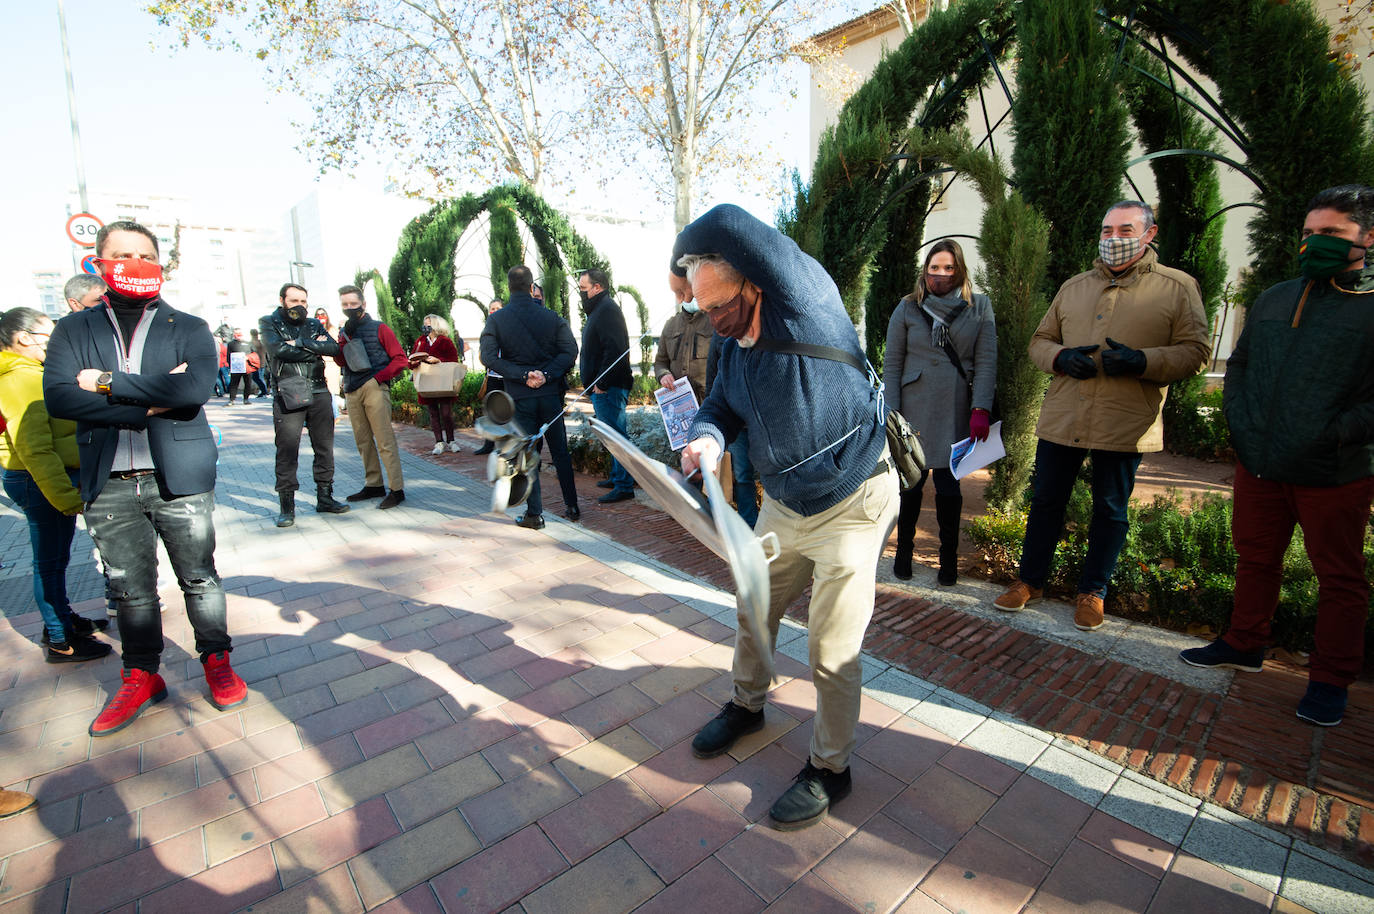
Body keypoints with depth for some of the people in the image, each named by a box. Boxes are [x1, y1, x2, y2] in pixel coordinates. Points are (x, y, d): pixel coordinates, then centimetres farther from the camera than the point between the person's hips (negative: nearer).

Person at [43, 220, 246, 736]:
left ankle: (216, 661, 23)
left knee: (198, 578, 7)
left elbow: (195, 390, -15)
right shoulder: (74, 330, 9)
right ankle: (141, 677, 27)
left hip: (178, 480, -2)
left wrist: (109, 383, -11)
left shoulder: (189, 328, 4)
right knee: (130, 590, 12)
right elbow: (58, 397, -7)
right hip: (109, 487, 2)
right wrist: (147, 405, -15)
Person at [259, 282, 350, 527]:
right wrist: (316, 349, -7)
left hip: (319, 393, 4)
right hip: (288, 395, -3)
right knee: (287, 451, -3)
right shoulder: (269, 323, 7)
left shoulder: (314, 325, 16)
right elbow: (278, 349, -12)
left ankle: (324, 498, 16)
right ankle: (287, 506, 5)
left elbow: (333, 348, -1)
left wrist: (301, 343, -11)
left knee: (324, 448, 6)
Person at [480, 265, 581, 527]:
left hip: (519, 396, -1)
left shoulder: (496, 320, -2)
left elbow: (488, 357, -13)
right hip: (550, 393, 1)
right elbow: (570, 350, -8)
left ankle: (534, 514, 8)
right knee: (560, 451, 11)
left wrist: (523, 375, -15)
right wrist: (547, 374, -14)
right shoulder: (551, 316, 0)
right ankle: (571, 506, 19)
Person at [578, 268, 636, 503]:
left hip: (608, 387, -11)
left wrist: (601, 382, -23)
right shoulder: (598, 309, 21)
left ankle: (624, 486, -4)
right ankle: (617, 478, 27)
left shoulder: (607, 309, -12)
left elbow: (614, 350, -23)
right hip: (602, 387, 11)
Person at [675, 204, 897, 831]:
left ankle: (830, 768, 28)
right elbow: (720, 405, 9)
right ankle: (747, 704, 50)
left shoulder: (803, 305, -22)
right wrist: (707, 437, -13)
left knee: (832, 651, 2)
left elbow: (730, 225, -33)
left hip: (850, 507, -7)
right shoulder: (734, 346, 1)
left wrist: (685, 251, -13)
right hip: (783, 506, 8)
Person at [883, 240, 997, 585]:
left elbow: (986, 361, 2)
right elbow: (892, 363, 3)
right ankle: (904, 550, 23)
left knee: (949, 486, 0)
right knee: (912, 482, 5)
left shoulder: (979, 306, 8)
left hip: (957, 412, 0)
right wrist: (890, 413, -4)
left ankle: (949, 558, 18)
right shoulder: (907, 308, 6)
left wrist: (981, 409, -8)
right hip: (915, 410, 0)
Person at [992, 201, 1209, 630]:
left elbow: (1195, 351, -1)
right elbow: (1040, 339, 16)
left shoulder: (1177, 287, 4)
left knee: (1111, 509, 9)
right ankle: (1030, 581, 24)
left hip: (1125, 424, -2)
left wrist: (1141, 361, -19)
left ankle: (1092, 591, 25)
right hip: (1062, 418, 3)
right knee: (1046, 501, 9)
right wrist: (1061, 357, -7)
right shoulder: (1074, 287, 14)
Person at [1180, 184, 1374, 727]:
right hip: (1258, 464, 5)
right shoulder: (1274, 299, 11)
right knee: (1255, 560, 17)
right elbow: (1239, 362, 18)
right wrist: (1237, 418, 5)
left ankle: (1330, 680, 22)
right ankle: (1244, 646, 33)